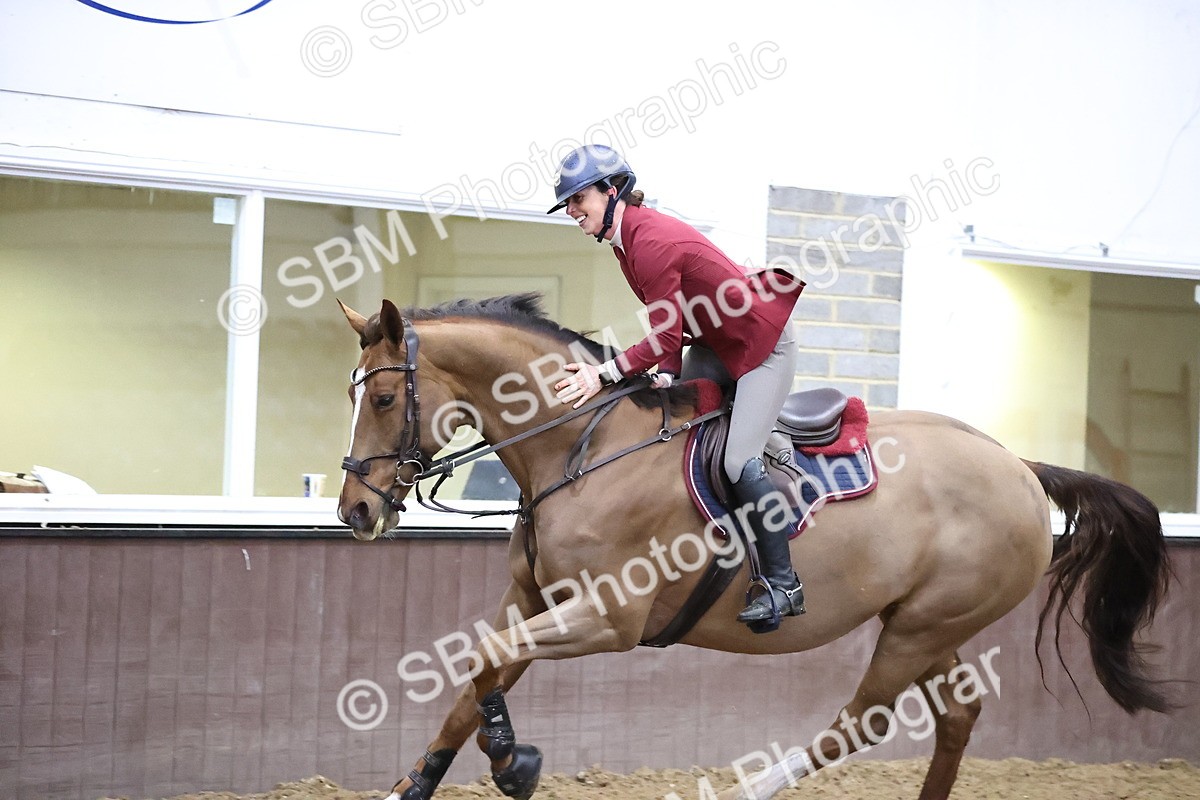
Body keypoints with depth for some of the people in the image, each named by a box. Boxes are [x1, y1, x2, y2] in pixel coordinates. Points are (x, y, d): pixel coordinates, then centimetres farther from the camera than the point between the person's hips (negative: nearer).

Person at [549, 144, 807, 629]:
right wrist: (669, 372, -9)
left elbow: (665, 336, -26)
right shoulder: (627, 242, 5)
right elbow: (671, 331, 6)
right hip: (715, 342, 11)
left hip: (763, 345, -11)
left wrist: (603, 374, -25)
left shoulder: (652, 243, -26)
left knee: (739, 462, -16)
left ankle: (784, 586, -10)